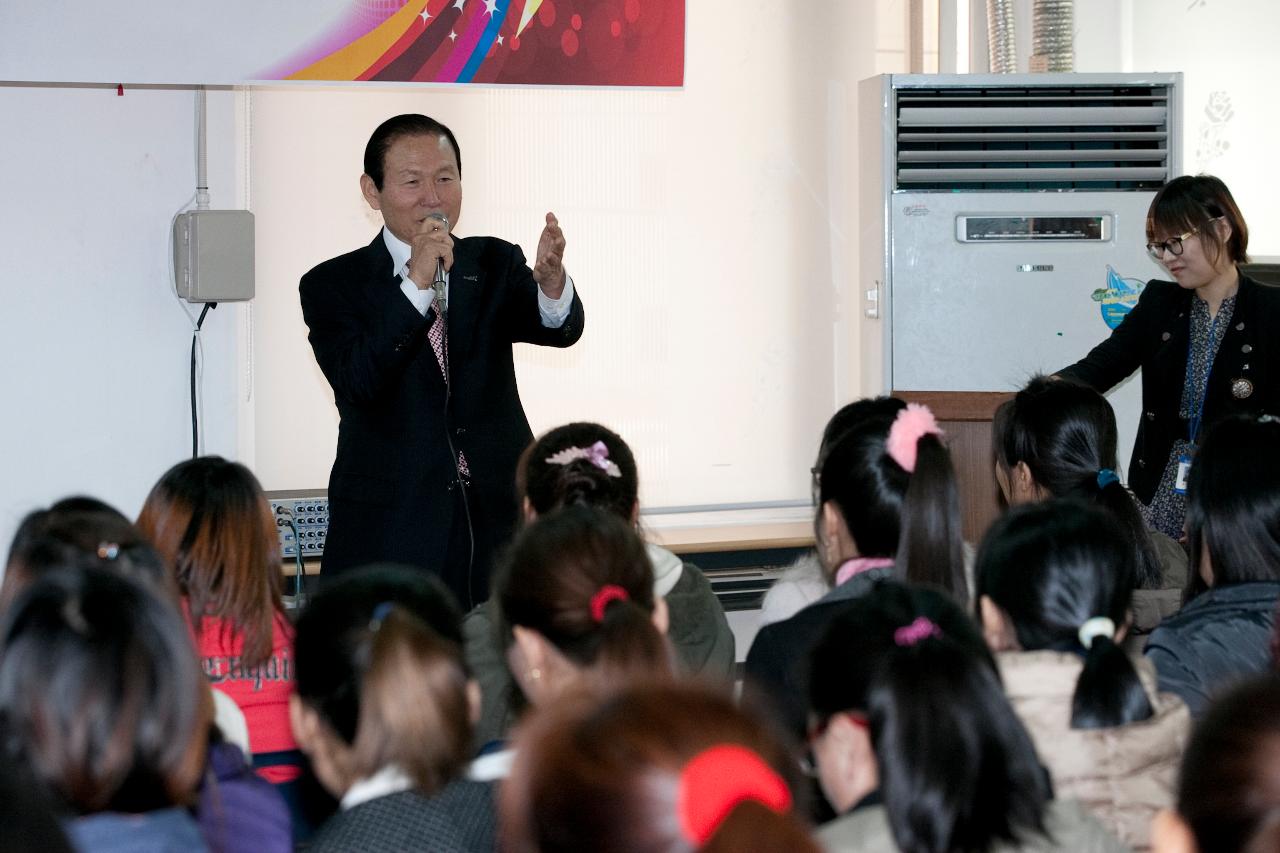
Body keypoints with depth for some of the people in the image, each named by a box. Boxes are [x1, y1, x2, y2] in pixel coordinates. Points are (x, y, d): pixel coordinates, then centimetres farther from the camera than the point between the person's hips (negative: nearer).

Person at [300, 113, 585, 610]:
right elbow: (357, 383, -15)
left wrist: (550, 279, -32)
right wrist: (416, 283, -23)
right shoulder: (333, 286, 2)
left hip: (499, 531, 2)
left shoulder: (495, 265, 10)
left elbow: (561, 328, -9)